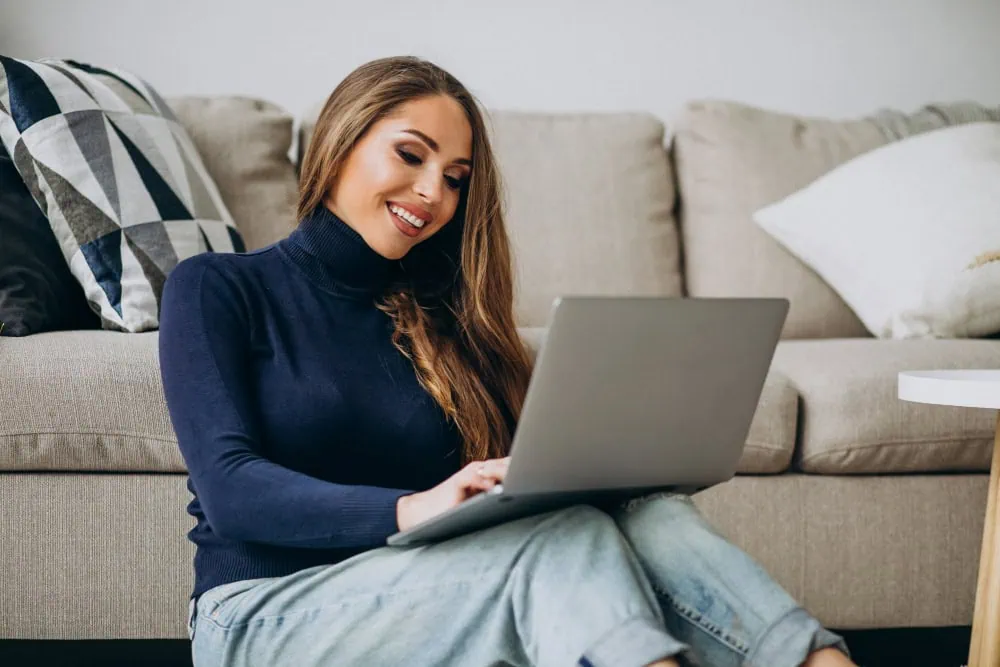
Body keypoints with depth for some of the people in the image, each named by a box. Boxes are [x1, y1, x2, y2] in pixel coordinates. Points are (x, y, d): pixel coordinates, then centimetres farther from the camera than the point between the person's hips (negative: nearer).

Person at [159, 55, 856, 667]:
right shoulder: (215, 289, 2)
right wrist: (409, 510, -29)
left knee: (648, 513, -25)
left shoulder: (434, 314, 17)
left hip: (415, 595, 4)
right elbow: (229, 489, -13)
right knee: (557, 540, -31)